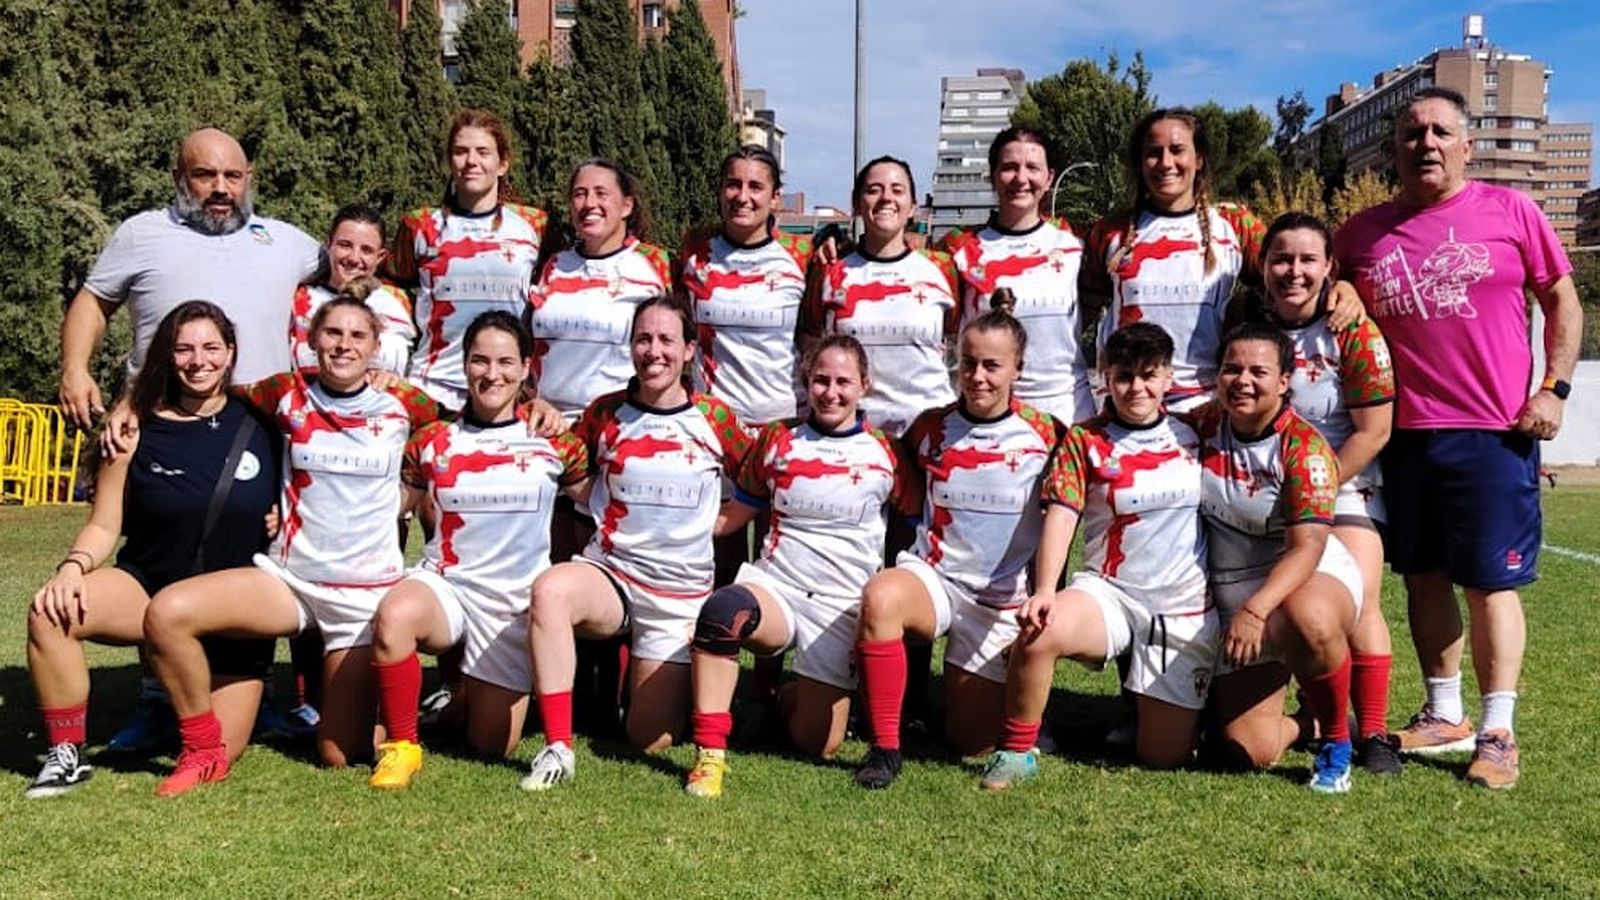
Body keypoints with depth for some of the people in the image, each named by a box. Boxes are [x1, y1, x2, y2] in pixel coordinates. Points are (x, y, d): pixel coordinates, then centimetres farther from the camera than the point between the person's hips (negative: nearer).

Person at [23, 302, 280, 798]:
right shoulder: (138, 431, -5)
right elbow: (104, 526, -4)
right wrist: (72, 568, -21)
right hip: (150, 585, 0)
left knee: (219, 753, -1)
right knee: (51, 611, -30)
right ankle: (67, 755, -11)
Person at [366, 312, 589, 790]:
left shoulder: (553, 442, 0)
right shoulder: (432, 441, 3)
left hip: (516, 602, 0)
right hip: (444, 584, 0)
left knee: (491, 747, 3)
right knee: (394, 615, -37)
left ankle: (472, 686, 40)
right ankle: (401, 746, -14)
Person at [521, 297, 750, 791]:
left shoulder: (714, 418, -1)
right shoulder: (606, 413, 1)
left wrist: (715, 521, 2)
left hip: (681, 593, 0)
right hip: (608, 574, 0)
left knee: (651, 739, 0)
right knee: (550, 589, -36)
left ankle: (673, 684, 36)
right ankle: (558, 747, -25)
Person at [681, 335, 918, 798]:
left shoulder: (885, 454, 2)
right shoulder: (777, 439, 7)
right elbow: (738, 510, 13)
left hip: (842, 604, 0)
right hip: (773, 585, 0)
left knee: (816, 744, -4)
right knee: (722, 611, -37)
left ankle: (796, 692, 32)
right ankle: (710, 753, -25)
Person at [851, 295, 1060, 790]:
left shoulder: (1043, 436, -4)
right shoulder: (931, 428, 1)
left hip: (1002, 600, 0)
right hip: (931, 577, 1)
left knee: (970, 742, 1)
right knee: (880, 596, -36)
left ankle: (985, 690, 38)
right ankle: (884, 747, -22)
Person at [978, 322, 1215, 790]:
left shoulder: (1192, 434, 5)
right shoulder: (1085, 440, -2)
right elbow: (1061, 515, -13)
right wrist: (1044, 590, -29)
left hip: (1187, 610, 2)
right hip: (1108, 593, -2)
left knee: (1163, 755, 1)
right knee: (1039, 632, -36)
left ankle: (1163, 705, 37)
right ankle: (1016, 750, -13)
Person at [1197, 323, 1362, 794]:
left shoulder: (1305, 447, -16)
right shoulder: (1201, 426, -3)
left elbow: (1308, 547, -24)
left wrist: (1256, 609, -37)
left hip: (1311, 576, -3)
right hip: (1233, 601, 4)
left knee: (1310, 622, -42)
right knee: (1248, 751, -7)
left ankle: (1336, 739, -12)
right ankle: (1300, 724, 32)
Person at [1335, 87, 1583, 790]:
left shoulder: (1509, 212, 2)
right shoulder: (1362, 233, 8)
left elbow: (1561, 299, 5)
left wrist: (1554, 387, -4)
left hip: (1493, 431, -3)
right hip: (1403, 433, 3)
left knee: (1490, 581, 0)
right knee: (1424, 577, 11)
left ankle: (1497, 733, 9)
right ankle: (1444, 715, 26)